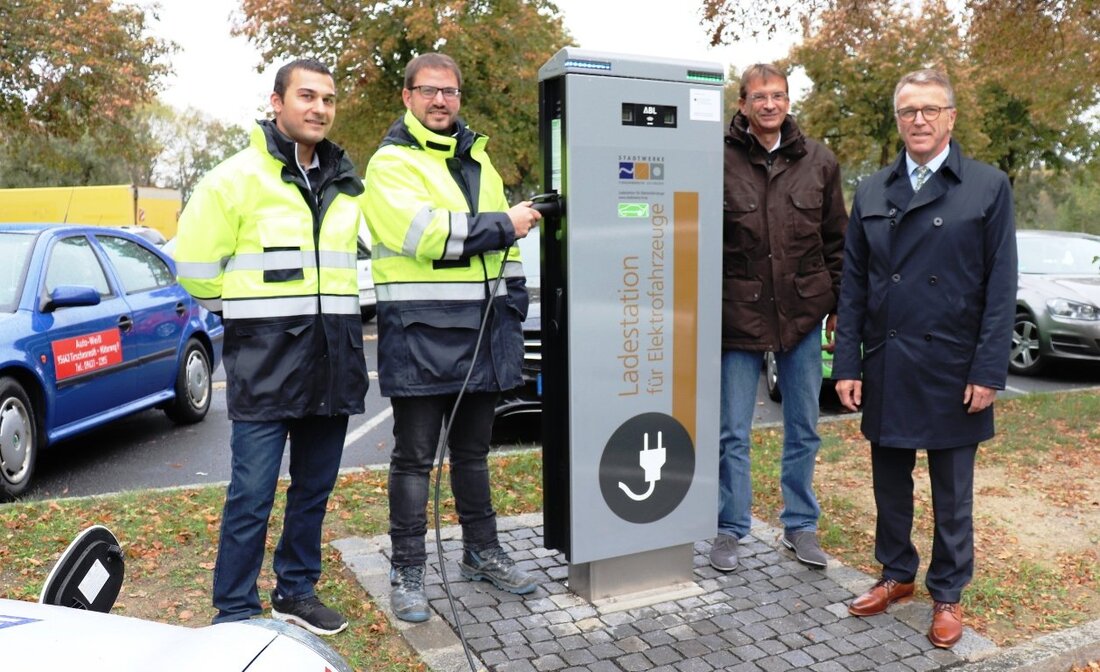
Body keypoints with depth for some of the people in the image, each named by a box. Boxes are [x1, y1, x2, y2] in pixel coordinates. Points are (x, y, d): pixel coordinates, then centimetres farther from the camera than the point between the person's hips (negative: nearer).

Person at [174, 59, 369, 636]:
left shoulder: (345, 184, 13)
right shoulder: (236, 177, -5)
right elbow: (195, 267, -3)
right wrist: (250, 308, 4)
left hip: (333, 357, 5)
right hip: (264, 359, -5)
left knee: (315, 487, 13)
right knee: (252, 493, -1)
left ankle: (296, 590, 29)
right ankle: (235, 613, 14)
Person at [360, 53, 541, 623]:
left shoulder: (477, 159, 17)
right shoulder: (391, 162, -3)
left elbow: (504, 242, 19)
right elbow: (421, 233, -20)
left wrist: (513, 303, 11)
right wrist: (502, 225, -14)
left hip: (481, 328, 6)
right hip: (420, 330, -6)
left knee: (473, 448, 17)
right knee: (414, 456, 3)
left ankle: (481, 552, 31)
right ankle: (407, 571, 16)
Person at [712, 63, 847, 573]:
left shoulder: (818, 161, 6)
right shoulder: (721, 160, -5)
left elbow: (836, 242, 11)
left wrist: (839, 307, 7)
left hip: (803, 313, 3)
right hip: (738, 314, -3)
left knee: (803, 429, 14)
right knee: (733, 433, 5)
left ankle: (800, 525, 30)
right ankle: (730, 529, 22)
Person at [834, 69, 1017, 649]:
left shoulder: (989, 188, -1)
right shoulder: (871, 192, 7)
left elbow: (1000, 289, -4)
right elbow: (852, 285, 6)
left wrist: (988, 373, -10)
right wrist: (847, 365, 0)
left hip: (951, 369, -3)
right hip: (885, 368, 3)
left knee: (951, 493, 10)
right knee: (890, 482, 14)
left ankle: (948, 595, 27)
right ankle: (897, 574, 33)